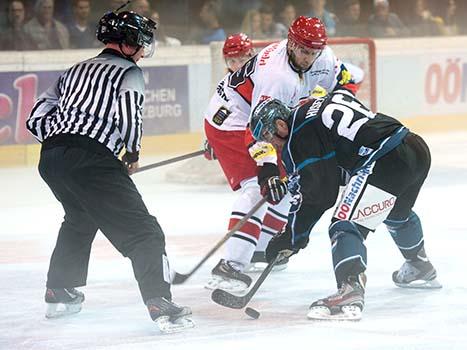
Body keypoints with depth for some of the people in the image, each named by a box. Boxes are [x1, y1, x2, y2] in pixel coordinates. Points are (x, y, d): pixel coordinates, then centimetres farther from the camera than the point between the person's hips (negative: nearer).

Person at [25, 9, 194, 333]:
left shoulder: (75, 71, 28)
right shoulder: (129, 71, 7)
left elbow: (37, 118, 24)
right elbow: (128, 116, -10)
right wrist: (133, 152, 6)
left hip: (50, 159, 8)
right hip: (91, 158, -8)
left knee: (79, 219, 35)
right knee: (142, 231, -7)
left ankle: (59, 293, 38)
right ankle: (160, 303, -21)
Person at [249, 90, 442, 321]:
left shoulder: (298, 137, -6)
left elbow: (316, 194, -5)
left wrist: (292, 238, 4)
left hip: (386, 161, -10)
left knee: (347, 225, -10)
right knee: (398, 214, 35)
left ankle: (350, 293, -27)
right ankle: (421, 269, 56)